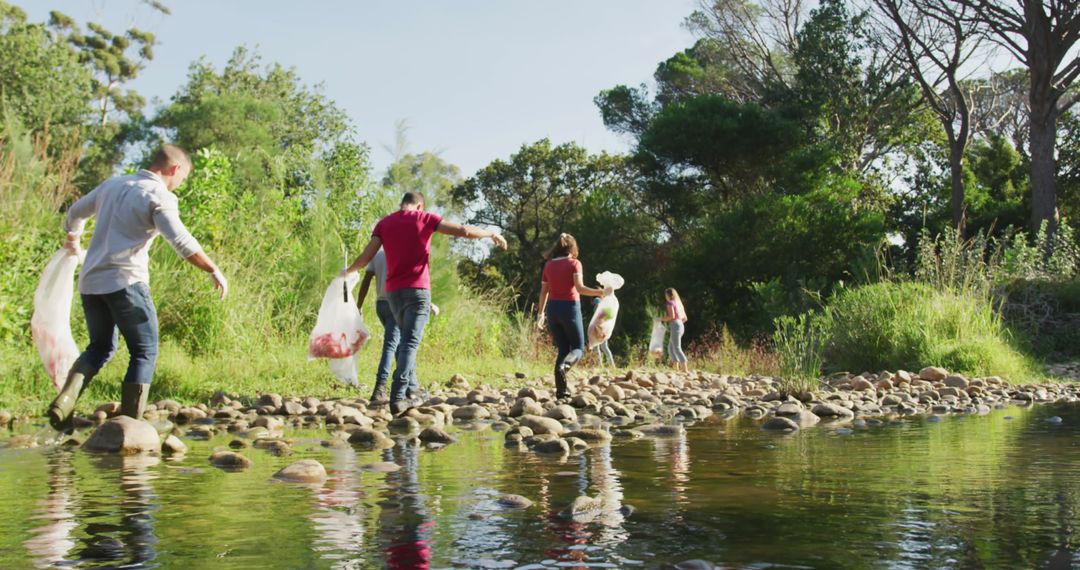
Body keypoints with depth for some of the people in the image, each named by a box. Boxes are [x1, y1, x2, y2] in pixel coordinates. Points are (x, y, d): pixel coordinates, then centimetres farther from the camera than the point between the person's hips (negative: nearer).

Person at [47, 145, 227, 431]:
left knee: (101, 347, 21)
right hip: (125, 282, -7)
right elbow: (182, 242, -19)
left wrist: (73, 238, 49)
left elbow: (75, 213, 29)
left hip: (90, 282, 7)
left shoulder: (112, 184, 15)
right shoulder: (159, 196, -7)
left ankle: (64, 400, -1)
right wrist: (214, 271, -10)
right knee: (145, 351, 4)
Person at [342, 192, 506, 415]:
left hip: (393, 291, 4)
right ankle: (398, 397, -18)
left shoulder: (384, 223, 9)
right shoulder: (424, 219, 0)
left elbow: (366, 256, 2)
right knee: (410, 342, -8)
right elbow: (463, 231, -5)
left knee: (405, 338, 22)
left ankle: (410, 387, 19)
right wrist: (491, 234, 8)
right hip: (417, 289, -4)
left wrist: (348, 271, 21)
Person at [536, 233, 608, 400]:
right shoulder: (574, 263, -5)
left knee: (563, 349, 12)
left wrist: (541, 313, 19)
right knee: (578, 348, 8)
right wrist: (601, 292, -15)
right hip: (570, 307, -4)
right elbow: (579, 288, -17)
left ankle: (561, 389, 2)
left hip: (553, 308, 4)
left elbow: (544, 291, 10)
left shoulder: (549, 265, 8)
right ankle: (563, 365, -25)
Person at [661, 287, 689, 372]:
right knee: (670, 348, 12)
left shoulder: (670, 303, -4)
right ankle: (677, 368, 6)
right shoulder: (679, 303, 21)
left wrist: (662, 319, -6)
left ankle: (685, 369, -17)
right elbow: (685, 318, 22)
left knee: (677, 348, -11)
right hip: (680, 325, 9)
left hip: (675, 325, -9)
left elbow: (672, 316, -17)